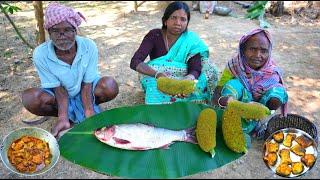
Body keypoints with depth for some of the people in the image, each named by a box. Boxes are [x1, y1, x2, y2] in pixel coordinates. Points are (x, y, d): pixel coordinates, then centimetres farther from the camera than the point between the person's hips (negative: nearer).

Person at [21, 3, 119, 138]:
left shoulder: (89, 46, -24)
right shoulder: (40, 54, -24)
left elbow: (87, 84, -21)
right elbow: (59, 88, -20)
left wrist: (89, 113, -33)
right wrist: (63, 118, -33)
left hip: (85, 92, 0)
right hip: (59, 95, 0)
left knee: (110, 86, -29)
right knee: (30, 98, -29)